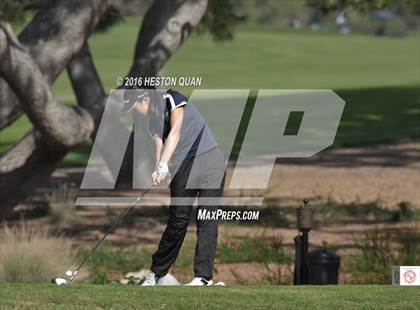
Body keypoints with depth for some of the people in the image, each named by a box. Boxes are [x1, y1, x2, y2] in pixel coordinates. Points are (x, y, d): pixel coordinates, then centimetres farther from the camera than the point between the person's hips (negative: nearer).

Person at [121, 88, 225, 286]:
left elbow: (175, 132, -19)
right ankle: (156, 272, 13)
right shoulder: (152, 121, 12)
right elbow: (160, 144, 0)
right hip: (183, 168, 6)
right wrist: (159, 170, -21)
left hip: (209, 159, -6)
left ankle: (204, 276, -13)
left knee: (207, 219, -9)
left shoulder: (171, 99, -7)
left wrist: (163, 164, -28)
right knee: (178, 220, 4)